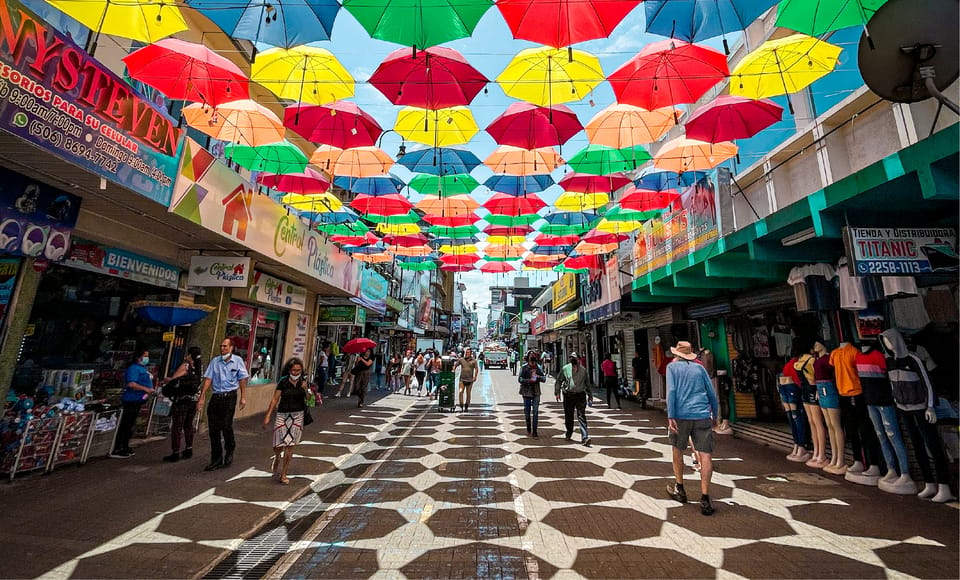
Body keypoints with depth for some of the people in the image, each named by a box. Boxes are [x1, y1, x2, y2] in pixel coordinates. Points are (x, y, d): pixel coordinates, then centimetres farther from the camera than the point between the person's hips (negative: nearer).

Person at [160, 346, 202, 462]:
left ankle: (176, 453, 5)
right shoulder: (200, 367, 6)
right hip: (195, 399, 6)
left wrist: (163, 381, 9)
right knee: (188, 425, 17)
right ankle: (188, 450, 23)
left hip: (182, 400, -6)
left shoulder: (185, 366, -11)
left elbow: (172, 379, -11)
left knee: (176, 426, 2)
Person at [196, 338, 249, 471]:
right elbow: (208, 379, 3)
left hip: (229, 397, -3)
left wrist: (243, 397, -3)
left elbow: (242, 380, 0)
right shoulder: (215, 361, 4)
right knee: (213, 428, 6)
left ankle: (230, 451, 19)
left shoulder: (238, 361, -1)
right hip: (215, 397, 3)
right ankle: (216, 459, 18)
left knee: (226, 425, -8)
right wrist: (201, 398, -3)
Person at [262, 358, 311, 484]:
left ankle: (283, 474, 16)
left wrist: (305, 390, -15)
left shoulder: (304, 381, 1)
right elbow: (275, 399, -2)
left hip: (297, 416, 1)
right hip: (283, 415, -1)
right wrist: (268, 415, -4)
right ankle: (276, 469, 34)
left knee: (290, 446, 3)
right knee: (279, 445, 3)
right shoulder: (283, 381, -5)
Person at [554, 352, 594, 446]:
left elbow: (587, 384, 15)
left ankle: (584, 438, -9)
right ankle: (569, 433, 32)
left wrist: (590, 396, 16)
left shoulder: (583, 370, 5)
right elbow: (559, 381, 8)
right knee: (568, 416, 11)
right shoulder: (565, 368, 1)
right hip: (568, 395, 0)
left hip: (580, 395, 0)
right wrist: (557, 392, 1)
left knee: (581, 416, -7)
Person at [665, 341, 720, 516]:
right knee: (705, 454, 2)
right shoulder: (699, 367, 13)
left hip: (681, 415, -2)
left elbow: (671, 391, -9)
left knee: (678, 450, 17)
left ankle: (679, 489, 26)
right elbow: (712, 394, 12)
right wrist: (715, 416, 24)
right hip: (703, 415, 2)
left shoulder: (672, 366, 4)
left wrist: (670, 416, -11)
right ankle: (705, 499, -5)